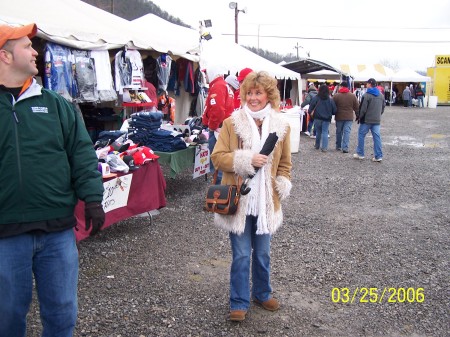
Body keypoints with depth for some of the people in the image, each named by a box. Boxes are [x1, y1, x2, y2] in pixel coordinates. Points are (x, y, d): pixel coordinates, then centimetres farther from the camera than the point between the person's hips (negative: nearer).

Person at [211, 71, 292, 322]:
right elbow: (218, 157, -8)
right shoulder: (232, 123, -6)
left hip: (266, 202, 3)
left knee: (263, 254, 17)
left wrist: (283, 185, -2)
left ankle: (262, 294, 39)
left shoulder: (281, 126, 2)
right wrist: (247, 159, -21)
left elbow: (284, 163, 12)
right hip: (238, 201, -2)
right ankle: (239, 303, 22)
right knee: (241, 256, 5)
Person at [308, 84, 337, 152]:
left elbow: (311, 107, -6)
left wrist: (309, 112, 12)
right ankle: (324, 147, -3)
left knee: (318, 132, 16)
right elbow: (334, 110, -1)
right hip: (326, 119, 0)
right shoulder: (330, 100, -4)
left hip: (317, 118, 0)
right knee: (325, 132, 2)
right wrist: (330, 114, 18)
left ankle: (317, 145, 28)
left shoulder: (316, 98, -7)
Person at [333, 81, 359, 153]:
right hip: (349, 117, 0)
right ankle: (345, 147, -10)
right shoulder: (353, 96, -2)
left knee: (339, 132, 13)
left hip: (339, 117, 0)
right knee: (347, 132, -2)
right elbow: (357, 107, 3)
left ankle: (338, 146, 24)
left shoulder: (336, 96, -5)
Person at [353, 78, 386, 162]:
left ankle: (360, 154, 12)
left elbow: (363, 108, -13)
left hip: (367, 120, -6)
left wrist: (359, 117, 0)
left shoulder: (367, 95, -12)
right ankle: (378, 156, 3)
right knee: (377, 137, 5)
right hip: (377, 120, 6)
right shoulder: (381, 95, 10)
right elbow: (383, 107, 16)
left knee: (361, 135, 8)